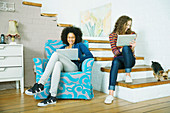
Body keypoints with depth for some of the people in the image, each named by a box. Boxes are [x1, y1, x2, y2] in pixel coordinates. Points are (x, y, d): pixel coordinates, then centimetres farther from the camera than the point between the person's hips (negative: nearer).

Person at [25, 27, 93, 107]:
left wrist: (79, 59, -6)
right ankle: (52, 97, -45)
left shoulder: (79, 45, 22)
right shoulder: (63, 48, 31)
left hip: (74, 67, -3)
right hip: (63, 67, 3)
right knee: (58, 63, -36)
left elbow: (90, 55, 9)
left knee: (56, 54, -27)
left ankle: (40, 84, -35)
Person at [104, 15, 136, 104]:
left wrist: (132, 47, -23)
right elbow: (115, 52, -7)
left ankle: (128, 75, -21)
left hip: (129, 60, 0)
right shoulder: (113, 35, 0)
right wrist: (121, 49, -27)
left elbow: (131, 52, 0)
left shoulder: (131, 34, 3)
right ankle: (111, 94, -42)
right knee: (115, 62, -37)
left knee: (126, 48, -31)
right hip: (119, 58, 0)